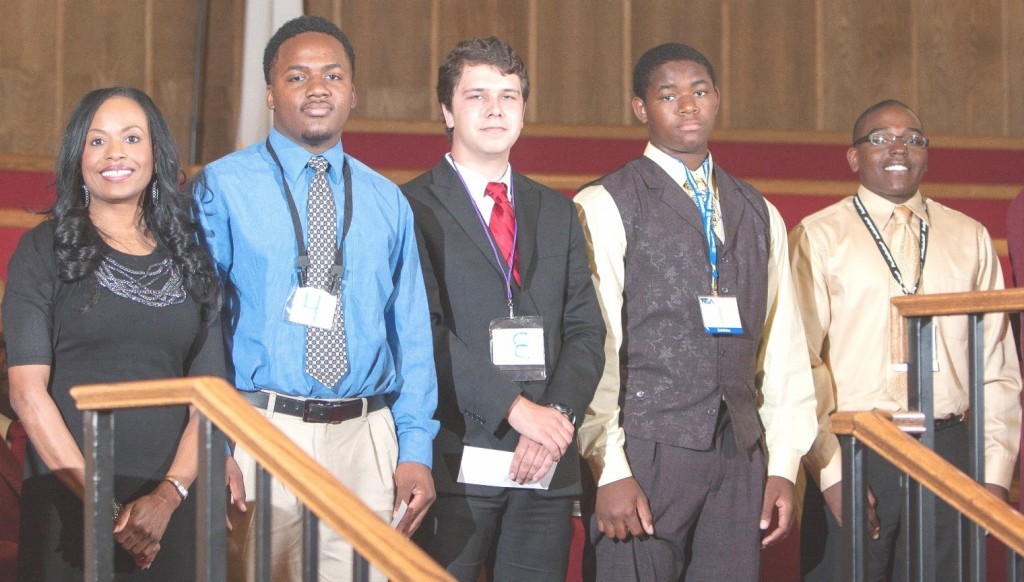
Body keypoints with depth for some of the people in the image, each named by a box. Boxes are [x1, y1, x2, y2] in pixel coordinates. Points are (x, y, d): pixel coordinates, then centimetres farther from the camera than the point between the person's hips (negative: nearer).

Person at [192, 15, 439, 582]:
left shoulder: (387, 201, 13)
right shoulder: (222, 187, 1)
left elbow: (411, 332, 11)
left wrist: (415, 449, 2)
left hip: (368, 443, 3)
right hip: (263, 433, -3)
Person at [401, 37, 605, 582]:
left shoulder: (557, 213, 17)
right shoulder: (411, 208, -1)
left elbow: (585, 329, 11)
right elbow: (424, 329, -11)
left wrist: (558, 414, -7)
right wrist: (514, 407, -17)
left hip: (546, 468, 5)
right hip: (454, 461, -4)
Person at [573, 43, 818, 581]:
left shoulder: (758, 214, 16)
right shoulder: (604, 207, -2)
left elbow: (782, 346, 14)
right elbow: (593, 345, -7)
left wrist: (783, 465, 7)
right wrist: (609, 470, -13)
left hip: (738, 456, 5)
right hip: (644, 454, -4)